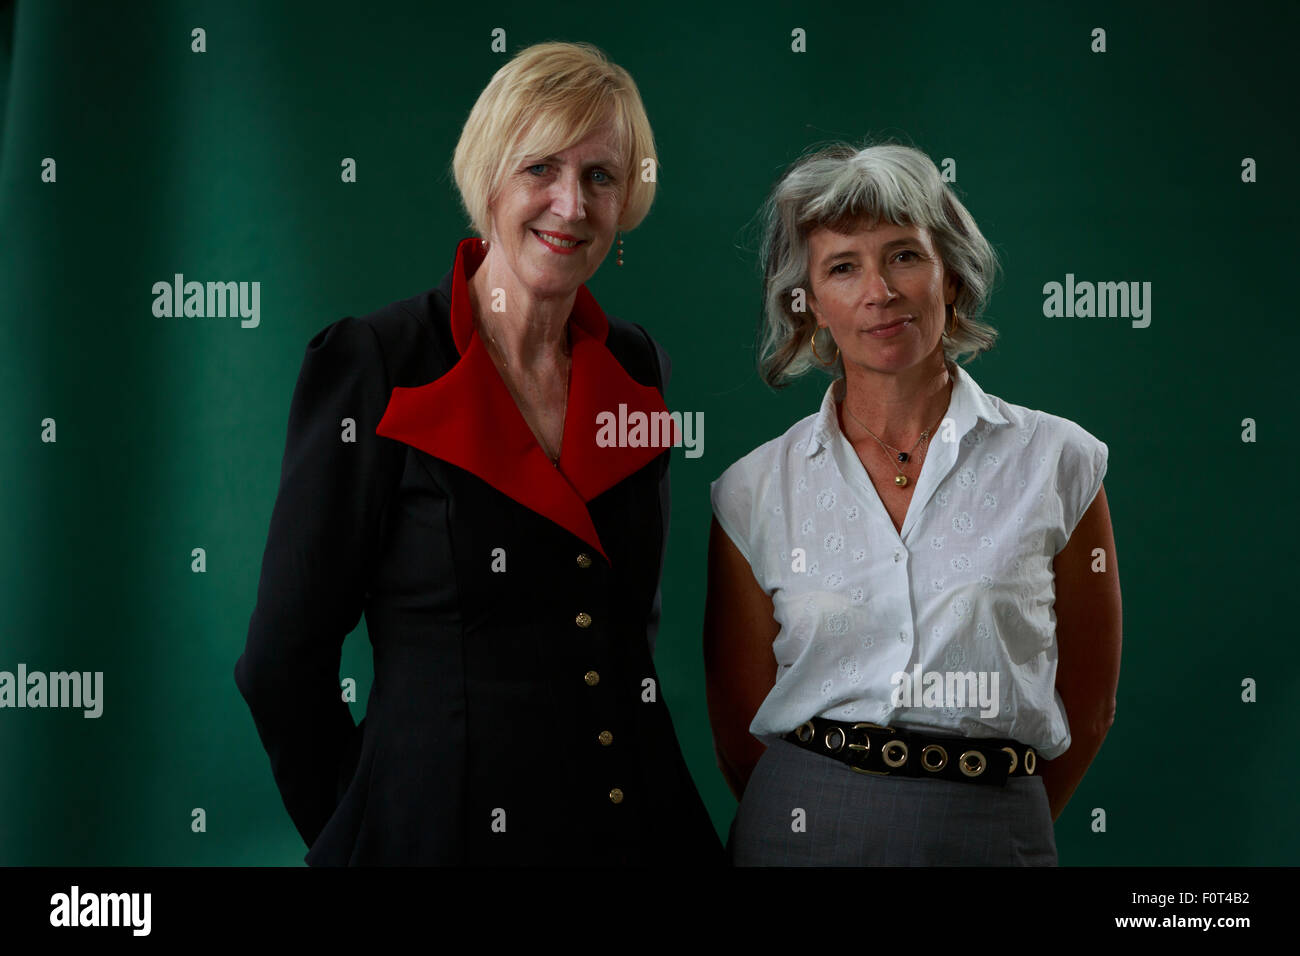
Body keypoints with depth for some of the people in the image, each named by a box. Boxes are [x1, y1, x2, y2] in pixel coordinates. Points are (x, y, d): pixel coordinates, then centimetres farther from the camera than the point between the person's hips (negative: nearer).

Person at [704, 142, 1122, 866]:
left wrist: (990, 825, 6)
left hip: (994, 832, 0)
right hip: (803, 828, 1)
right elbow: (739, 726, 5)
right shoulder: (754, 491, 0)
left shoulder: (1057, 461, -3)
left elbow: (1088, 708, 4)